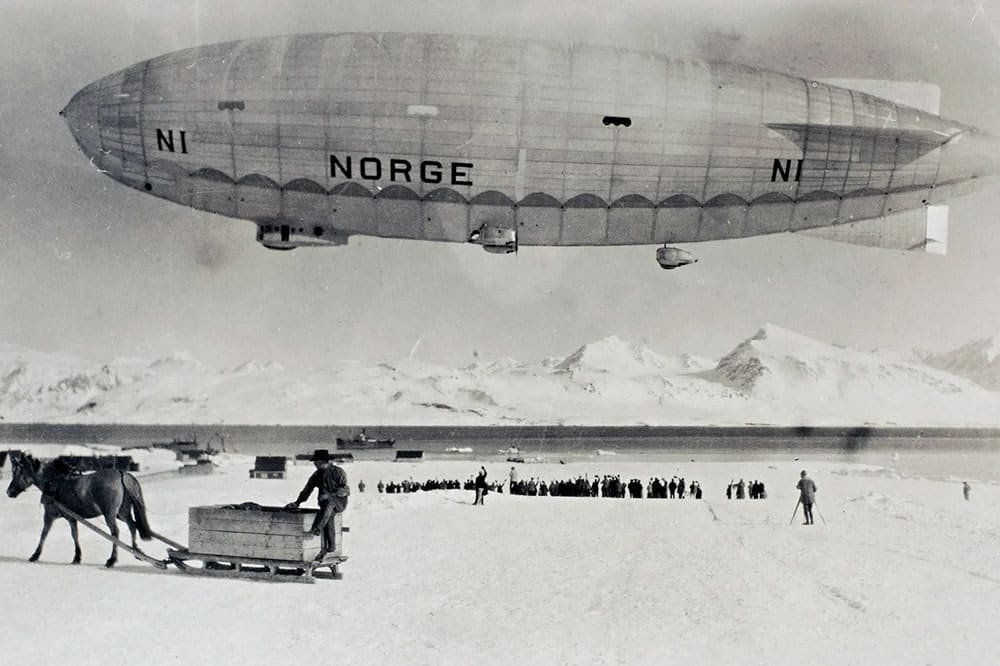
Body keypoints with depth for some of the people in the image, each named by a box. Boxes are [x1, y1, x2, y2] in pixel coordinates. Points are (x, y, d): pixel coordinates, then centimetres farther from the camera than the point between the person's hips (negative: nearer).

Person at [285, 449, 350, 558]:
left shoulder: (338, 472, -4)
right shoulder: (317, 475, 12)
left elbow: (346, 490, -13)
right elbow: (307, 490, 15)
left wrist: (330, 495, -26)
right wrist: (297, 503, 2)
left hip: (339, 503, -4)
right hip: (325, 503, 4)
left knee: (328, 501, -38)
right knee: (328, 516, -31)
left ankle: (317, 528, -49)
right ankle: (331, 546, -30)